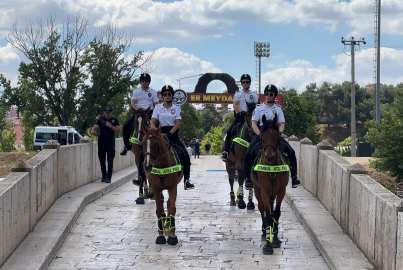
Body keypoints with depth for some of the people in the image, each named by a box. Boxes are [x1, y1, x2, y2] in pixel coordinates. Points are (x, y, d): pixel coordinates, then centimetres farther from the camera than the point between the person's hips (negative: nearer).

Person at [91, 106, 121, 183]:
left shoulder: (114, 120, 4)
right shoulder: (100, 120, 7)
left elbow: (118, 131, -1)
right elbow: (95, 127, 2)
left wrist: (111, 126, -15)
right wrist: (93, 131, -22)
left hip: (110, 143, -2)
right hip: (101, 142, 2)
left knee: (110, 160, -9)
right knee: (102, 160, 7)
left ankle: (109, 177, -7)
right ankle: (104, 175, 21)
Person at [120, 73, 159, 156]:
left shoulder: (153, 92, 10)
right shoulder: (136, 91, 10)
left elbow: (156, 105, 5)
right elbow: (133, 103, 0)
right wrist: (138, 109, -18)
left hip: (150, 112, -1)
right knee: (126, 126, -15)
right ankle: (127, 146, -3)